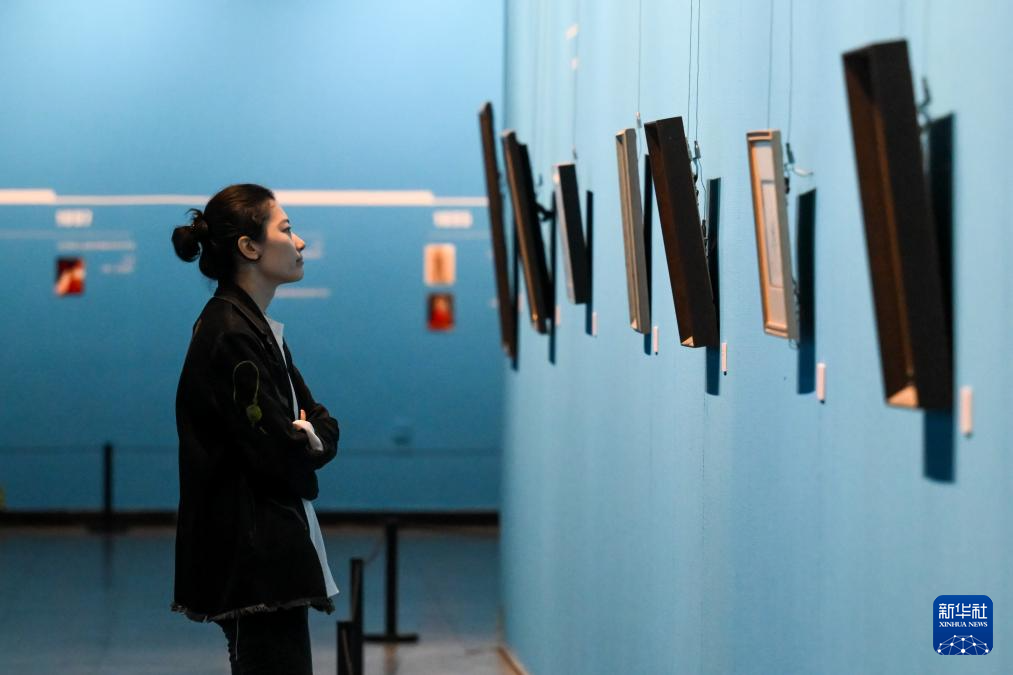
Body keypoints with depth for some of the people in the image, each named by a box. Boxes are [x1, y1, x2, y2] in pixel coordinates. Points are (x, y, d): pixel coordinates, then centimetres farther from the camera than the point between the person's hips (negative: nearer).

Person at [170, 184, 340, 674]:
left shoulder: (253, 326, 16)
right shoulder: (231, 335, -16)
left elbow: (321, 421, 16)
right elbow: (279, 453, -20)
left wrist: (314, 436, -5)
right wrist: (310, 445, 0)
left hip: (271, 553, 10)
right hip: (253, 554, -10)